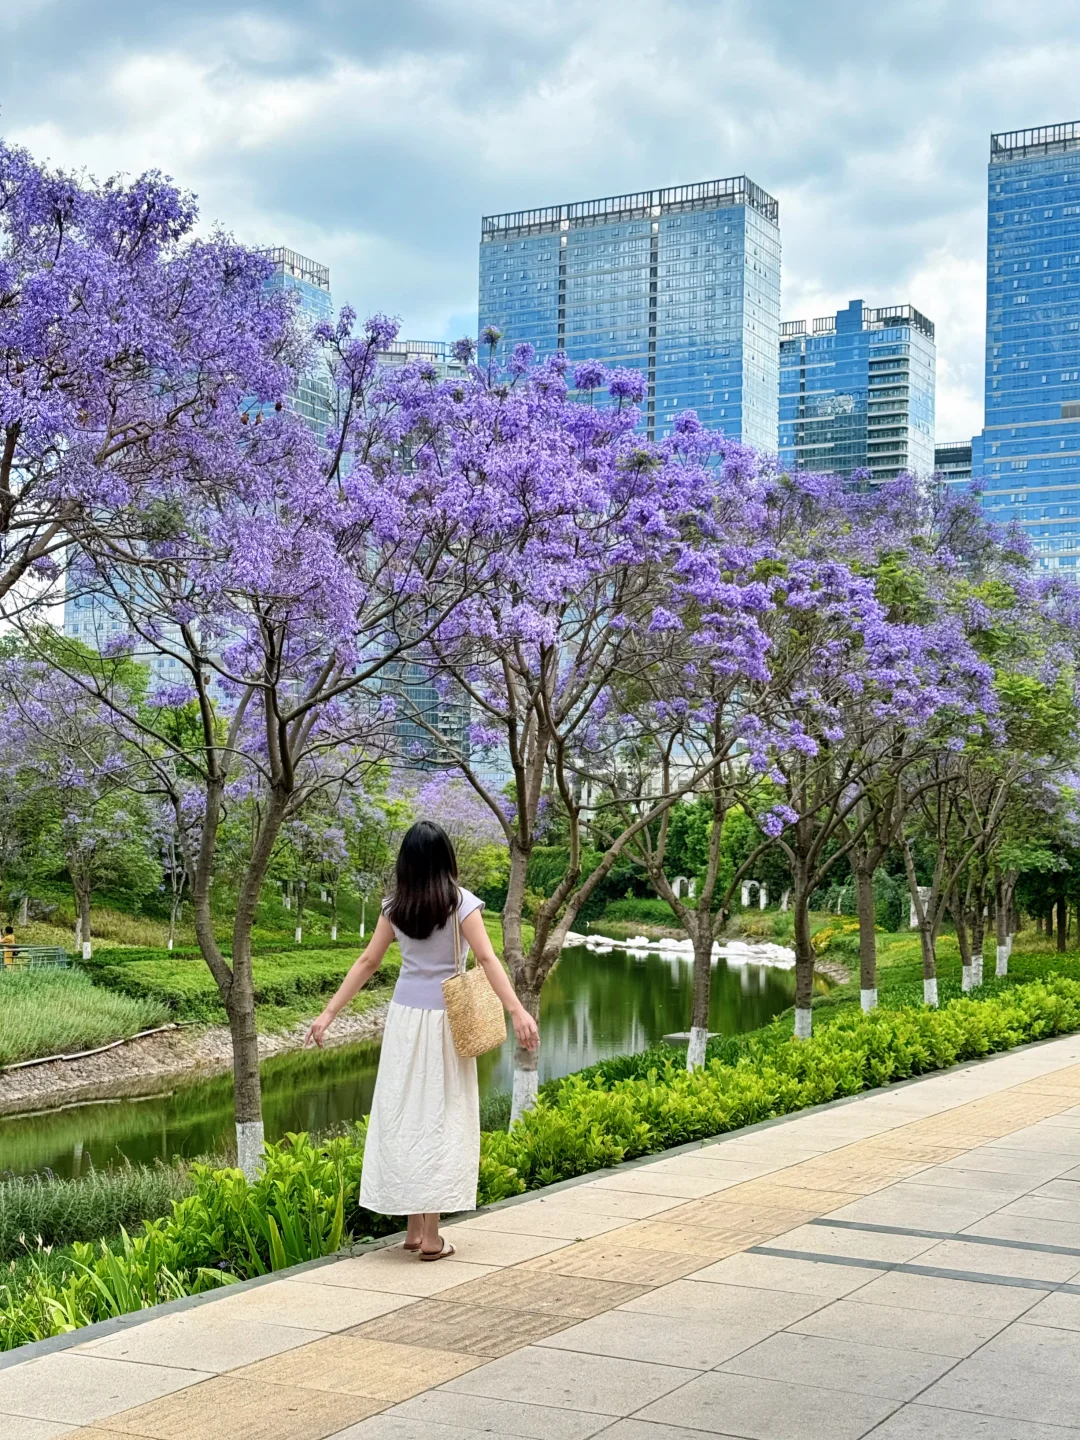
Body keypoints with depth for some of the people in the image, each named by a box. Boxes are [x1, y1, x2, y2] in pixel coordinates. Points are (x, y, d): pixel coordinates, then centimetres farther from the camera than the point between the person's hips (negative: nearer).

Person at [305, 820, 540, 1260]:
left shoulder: (395, 907, 3)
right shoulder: (460, 902, -8)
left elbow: (367, 963, 3)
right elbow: (486, 959, -18)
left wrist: (329, 1013, 8)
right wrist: (518, 1011, -22)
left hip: (404, 1018, 3)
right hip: (445, 1021, -3)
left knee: (405, 1116, 10)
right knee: (442, 1118, 2)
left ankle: (414, 1228, 15)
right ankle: (431, 1236, 2)